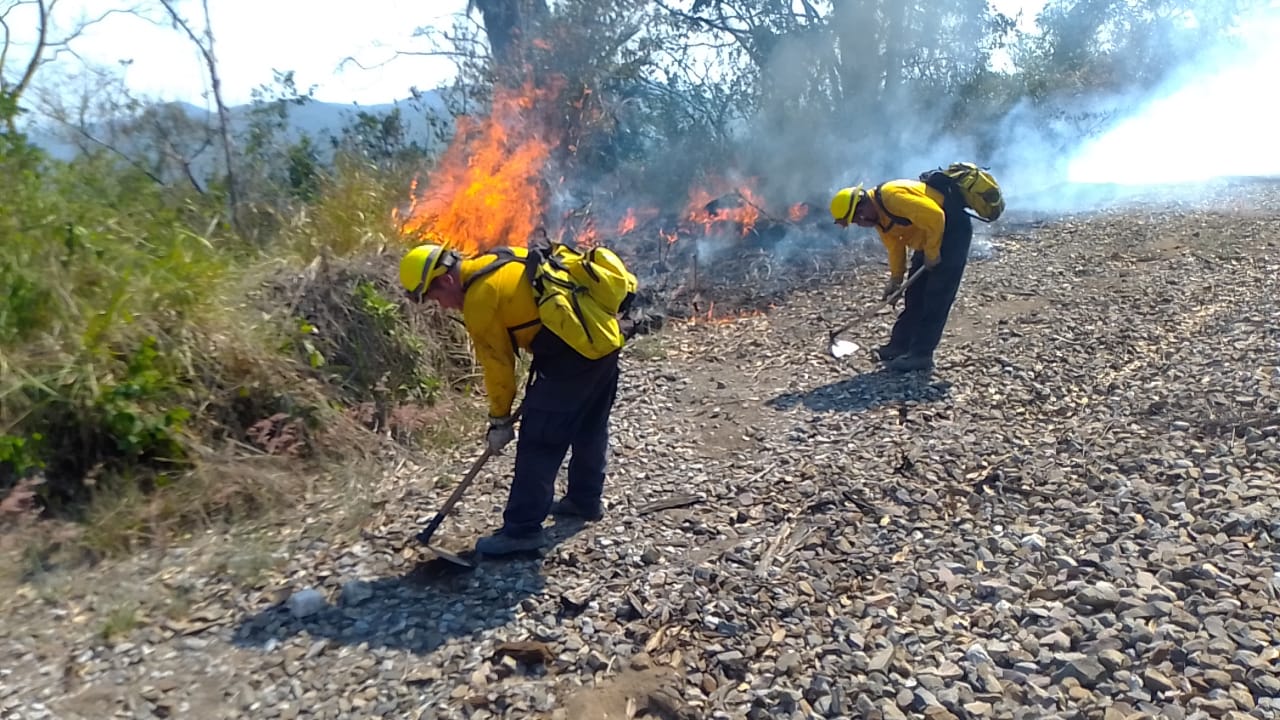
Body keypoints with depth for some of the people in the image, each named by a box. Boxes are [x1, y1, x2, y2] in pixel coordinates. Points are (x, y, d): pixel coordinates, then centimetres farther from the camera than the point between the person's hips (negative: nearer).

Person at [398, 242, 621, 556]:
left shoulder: (479, 299, -10)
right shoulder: (501, 260, 14)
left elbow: (498, 366, -5)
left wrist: (499, 421, 7)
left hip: (571, 352, -10)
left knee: (538, 441, -2)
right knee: (590, 427, 22)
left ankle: (523, 529, 5)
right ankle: (585, 500, 38)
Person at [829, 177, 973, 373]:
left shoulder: (892, 197, -28)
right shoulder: (879, 216, 4)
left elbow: (935, 217, -31)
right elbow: (895, 245, 14)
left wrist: (932, 254, -20)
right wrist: (895, 279, 11)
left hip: (953, 228, -10)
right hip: (932, 235, 10)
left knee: (935, 297, -10)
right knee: (915, 295, 10)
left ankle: (921, 355, -8)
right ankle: (900, 345, 16)